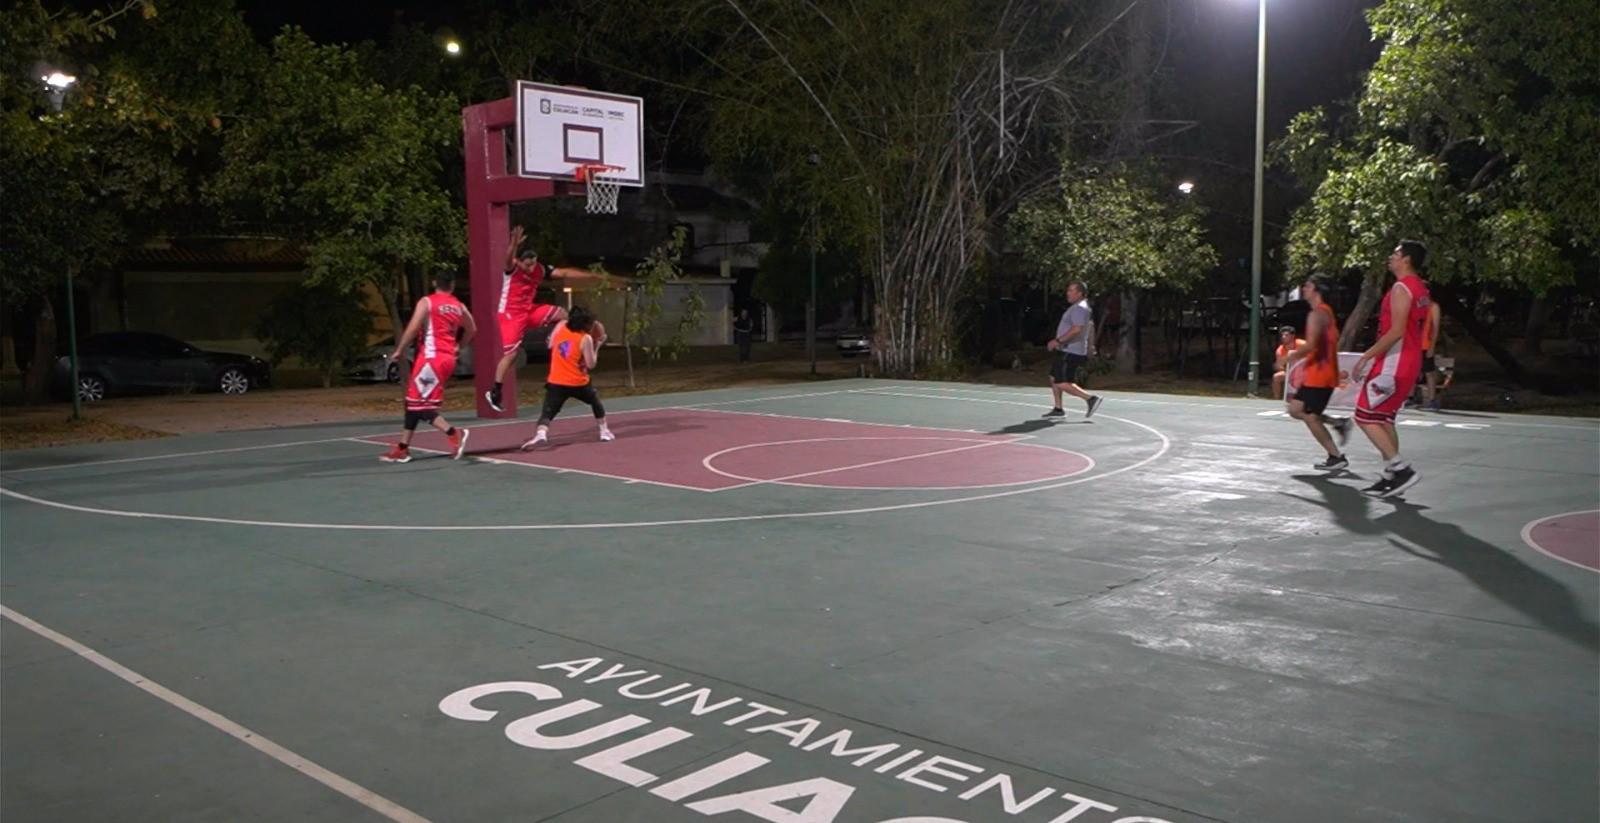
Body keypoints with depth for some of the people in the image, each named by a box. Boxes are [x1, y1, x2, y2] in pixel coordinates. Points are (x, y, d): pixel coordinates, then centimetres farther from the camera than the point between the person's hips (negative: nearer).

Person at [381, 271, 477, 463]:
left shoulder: (426, 302, -5)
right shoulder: (459, 306, 12)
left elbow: (413, 328, -14)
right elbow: (472, 329, 24)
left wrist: (399, 350, -5)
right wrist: (458, 346, 38)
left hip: (431, 357, -7)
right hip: (448, 357, 7)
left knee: (420, 404, -4)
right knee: (414, 401, 13)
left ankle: (454, 434, -17)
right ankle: (402, 449, 16)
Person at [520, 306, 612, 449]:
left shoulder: (560, 326, 3)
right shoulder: (585, 339, -11)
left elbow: (550, 345, 18)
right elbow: (591, 365, -8)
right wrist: (597, 345, 1)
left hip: (556, 382, 2)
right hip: (578, 383, -2)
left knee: (547, 413, -7)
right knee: (596, 402, 27)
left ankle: (540, 434, -35)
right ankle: (604, 431, 33)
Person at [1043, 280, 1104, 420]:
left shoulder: (1079, 308, -16)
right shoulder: (1077, 307, 18)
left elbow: (1076, 329, -29)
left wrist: (1058, 341, -26)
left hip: (1071, 352, -11)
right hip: (1066, 351, 11)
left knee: (1063, 384, -14)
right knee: (1054, 378, 16)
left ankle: (1091, 399, -13)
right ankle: (1058, 409, 21)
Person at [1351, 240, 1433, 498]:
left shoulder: (1401, 288, -15)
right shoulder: (1421, 290, 16)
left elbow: (1396, 332, -23)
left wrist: (1366, 356, -19)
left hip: (1393, 363, -10)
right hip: (1409, 363, 10)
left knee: (1365, 416, -7)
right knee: (1383, 418, 15)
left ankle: (1401, 468, -12)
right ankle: (1392, 476, 15)